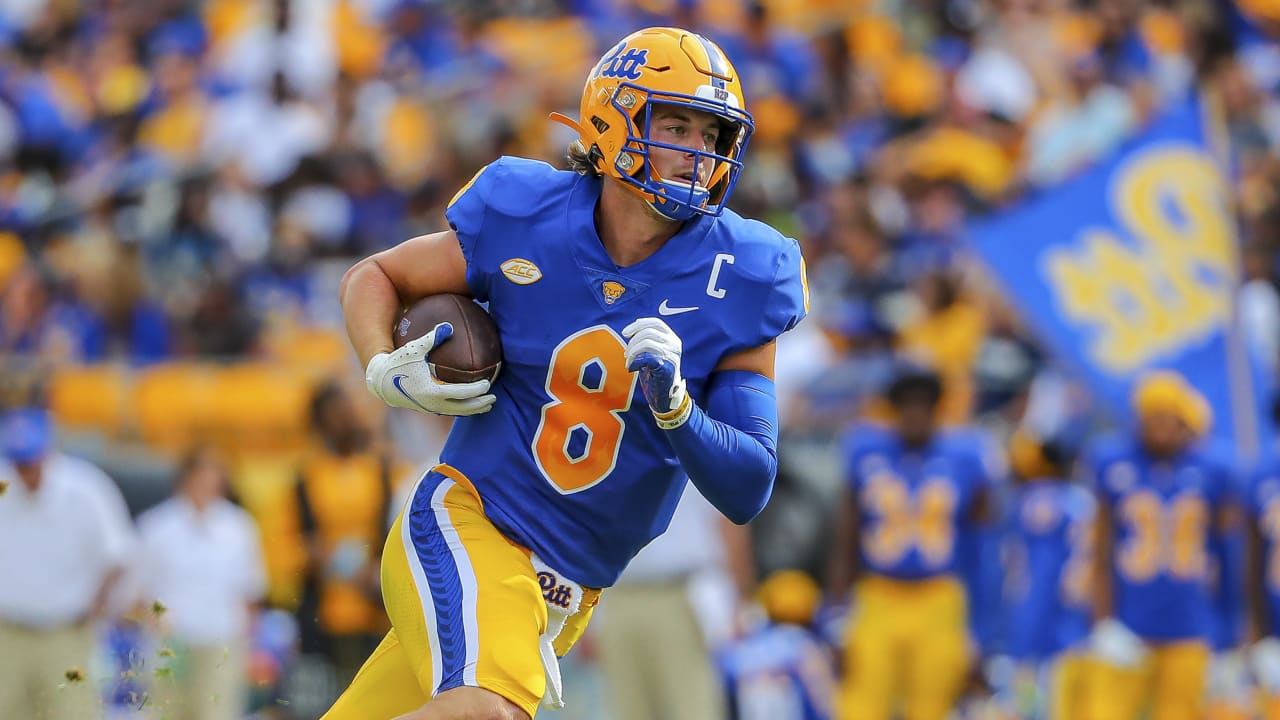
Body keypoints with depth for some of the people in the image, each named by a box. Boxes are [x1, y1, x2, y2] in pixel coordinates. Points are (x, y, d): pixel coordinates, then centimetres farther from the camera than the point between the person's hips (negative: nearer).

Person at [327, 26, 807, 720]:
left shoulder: (736, 280, -4)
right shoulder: (526, 223, -6)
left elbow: (747, 492, -5)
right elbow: (374, 276, 12)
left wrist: (674, 404, -23)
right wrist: (385, 371, -8)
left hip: (564, 596, 3)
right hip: (465, 527, -3)